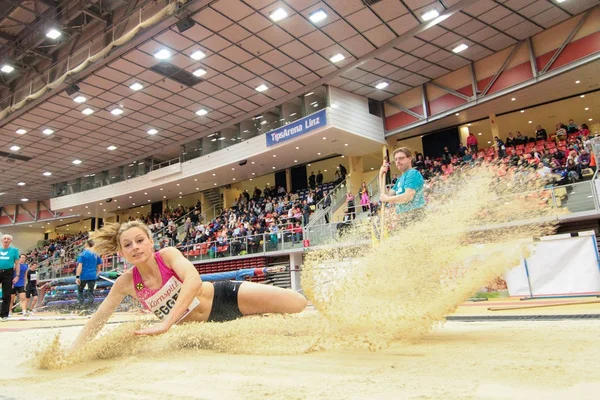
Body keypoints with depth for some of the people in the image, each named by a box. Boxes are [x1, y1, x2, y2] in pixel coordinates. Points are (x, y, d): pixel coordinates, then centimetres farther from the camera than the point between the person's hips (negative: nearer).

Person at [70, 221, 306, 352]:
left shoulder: (168, 254, -20)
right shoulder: (126, 283, -8)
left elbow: (193, 279, -38)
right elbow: (97, 320, -1)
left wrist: (166, 323, -45)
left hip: (224, 298, -3)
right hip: (201, 326, 3)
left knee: (298, 303, -8)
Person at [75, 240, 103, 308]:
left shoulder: (82, 254, -9)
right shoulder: (96, 254, 2)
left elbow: (80, 266, -14)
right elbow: (99, 266, 9)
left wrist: (77, 277, -12)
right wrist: (96, 273, 23)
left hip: (83, 276, -3)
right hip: (93, 276, 3)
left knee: (80, 291, 18)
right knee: (91, 292, 12)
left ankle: (81, 305, 15)